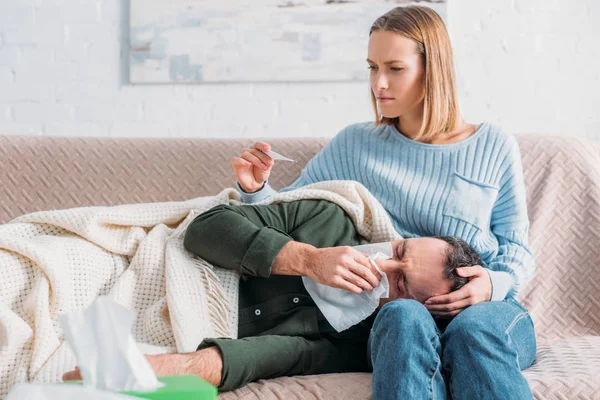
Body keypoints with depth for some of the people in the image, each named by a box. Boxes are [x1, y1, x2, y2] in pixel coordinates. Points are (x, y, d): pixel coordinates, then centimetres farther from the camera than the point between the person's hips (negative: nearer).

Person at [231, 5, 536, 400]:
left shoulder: (495, 147, 9)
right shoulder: (354, 145, 12)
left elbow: (516, 246, 11)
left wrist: (496, 283, -10)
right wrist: (256, 189, -7)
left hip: (487, 307, 0)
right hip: (396, 310, 0)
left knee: (474, 328, -37)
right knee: (405, 317, -37)